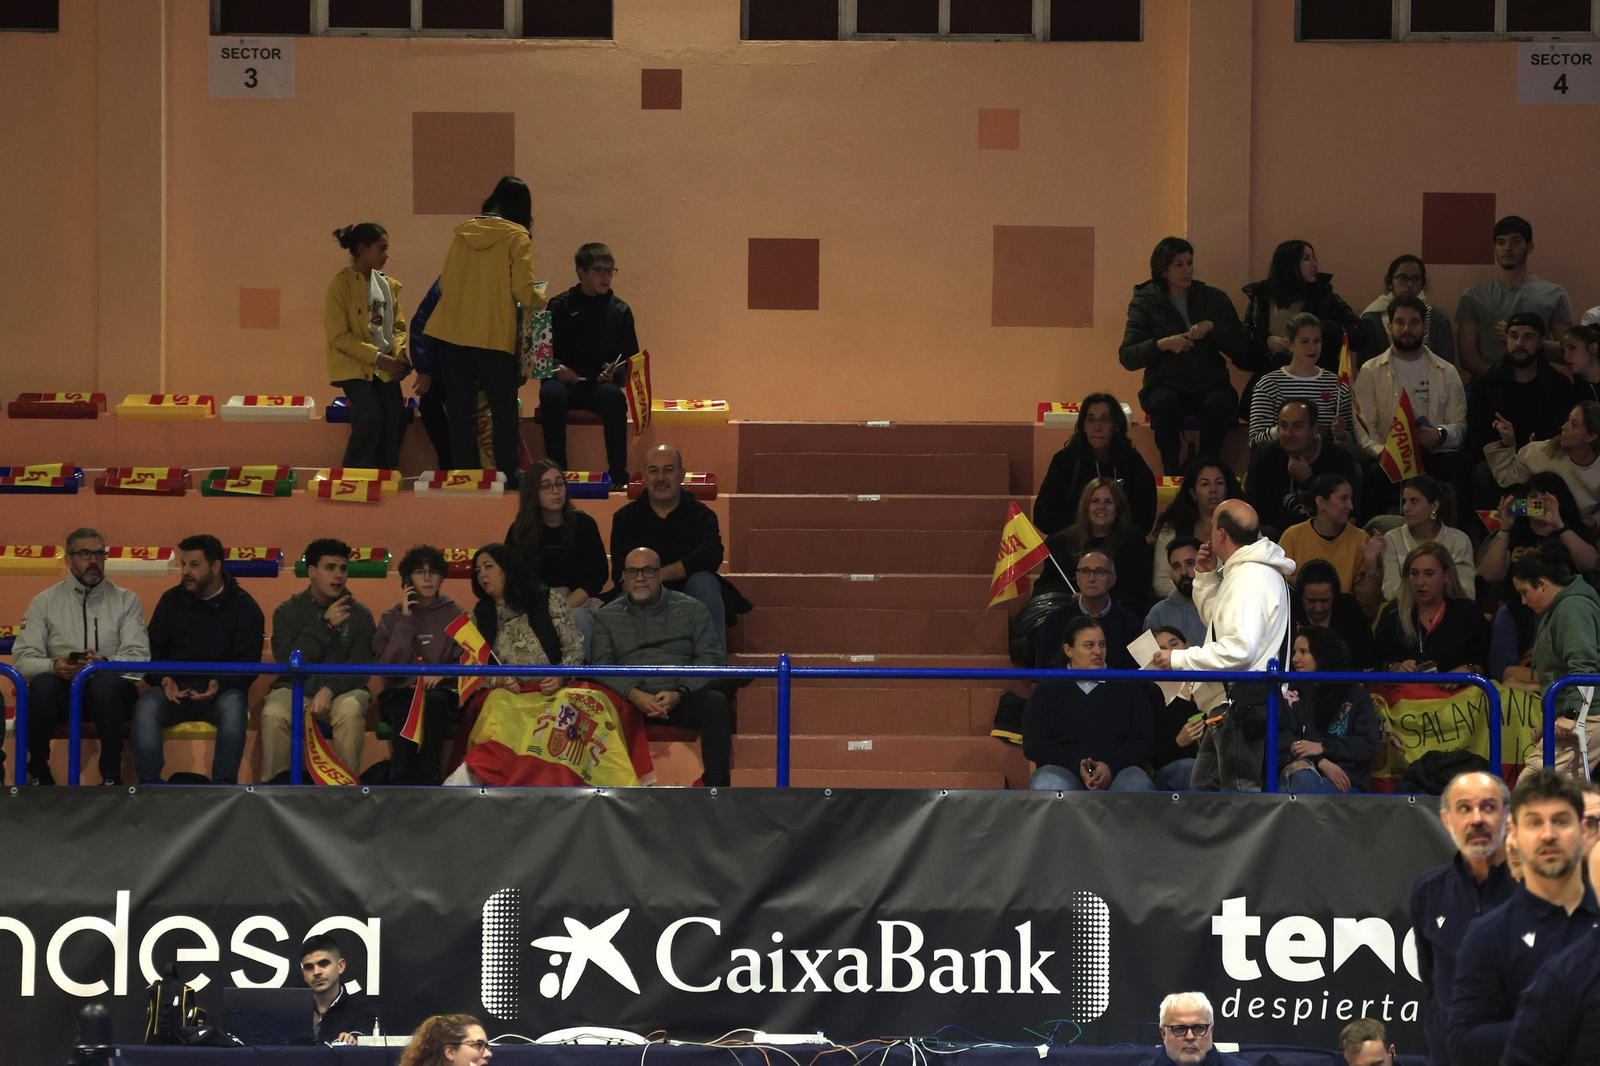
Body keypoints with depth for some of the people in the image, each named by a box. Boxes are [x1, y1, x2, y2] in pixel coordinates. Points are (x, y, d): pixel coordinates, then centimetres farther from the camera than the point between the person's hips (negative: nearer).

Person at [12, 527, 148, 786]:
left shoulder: (126, 601, 8)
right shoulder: (44, 602, 10)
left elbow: (139, 657, -5)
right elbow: (23, 660, -1)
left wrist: (104, 663, -26)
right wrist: (55, 666, -24)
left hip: (109, 690, -1)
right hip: (60, 691, 1)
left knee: (106, 684, -37)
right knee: (42, 684, -34)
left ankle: (111, 774, -23)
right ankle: (38, 772, -15)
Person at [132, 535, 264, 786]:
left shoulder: (244, 605, 4)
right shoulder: (171, 600, 12)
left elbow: (248, 663, -1)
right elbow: (153, 651, 13)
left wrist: (220, 684, -21)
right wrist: (163, 679, -10)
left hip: (222, 690, -2)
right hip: (176, 688, 2)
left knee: (233, 708, -37)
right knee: (145, 708, -30)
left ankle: (223, 787, -36)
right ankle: (150, 786, -32)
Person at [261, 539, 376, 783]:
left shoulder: (360, 615, 7)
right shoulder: (288, 611, 6)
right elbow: (287, 662, -6)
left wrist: (330, 689, -22)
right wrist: (326, 625, -12)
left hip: (342, 691, 0)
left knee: (350, 710, -36)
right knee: (273, 714, -34)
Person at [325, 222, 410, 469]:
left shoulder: (388, 285, 10)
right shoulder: (341, 285, -10)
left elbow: (398, 326, 15)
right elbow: (339, 336, -13)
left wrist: (400, 356, -4)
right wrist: (377, 357, -18)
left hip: (386, 367, 6)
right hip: (354, 366, -6)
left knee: (394, 417, -7)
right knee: (370, 414, -21)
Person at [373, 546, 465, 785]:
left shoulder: (454, 615, 13)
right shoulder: (392, 617, 12)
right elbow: (386, 666, -2)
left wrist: (443, 673, -14)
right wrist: (405, 620, -5)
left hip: (442, 695, 0)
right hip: (400, 694, 0)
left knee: (433, 701, -37)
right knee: (406, 710, -37)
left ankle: (427, 773, -36)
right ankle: (401, 780, -37)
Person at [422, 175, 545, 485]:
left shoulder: (463, 233, 9)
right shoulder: (517, 237, -5)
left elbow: (444, 284, 13)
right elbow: (523, 292, -11)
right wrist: (539, 301, 10)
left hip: (452, 332, 4)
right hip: (494, 336, -4)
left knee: (461, 408, 9)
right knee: (503, 408, 8)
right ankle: (508, 474, 6)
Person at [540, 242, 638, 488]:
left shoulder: (620, 311, 12)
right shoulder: (559, 306, 7)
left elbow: (630, 358, 11)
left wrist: (615, 373, -11)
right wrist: (556, 367, -15)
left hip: (600, 384, 1)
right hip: (564, 381, -1)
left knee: (613, 395, -35)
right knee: (551, 394, -36)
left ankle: (618, 475, -33)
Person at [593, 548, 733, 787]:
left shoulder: (692, 610, 14)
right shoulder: (608, 616, 17)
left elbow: (712, 658, 4)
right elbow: (602, 665, 5)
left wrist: (679, 693, -14)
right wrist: (634, 694, -16)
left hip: (681, 698, 0)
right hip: (630, 699, 0)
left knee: (717, 702, -32)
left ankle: (715, 786, -34)